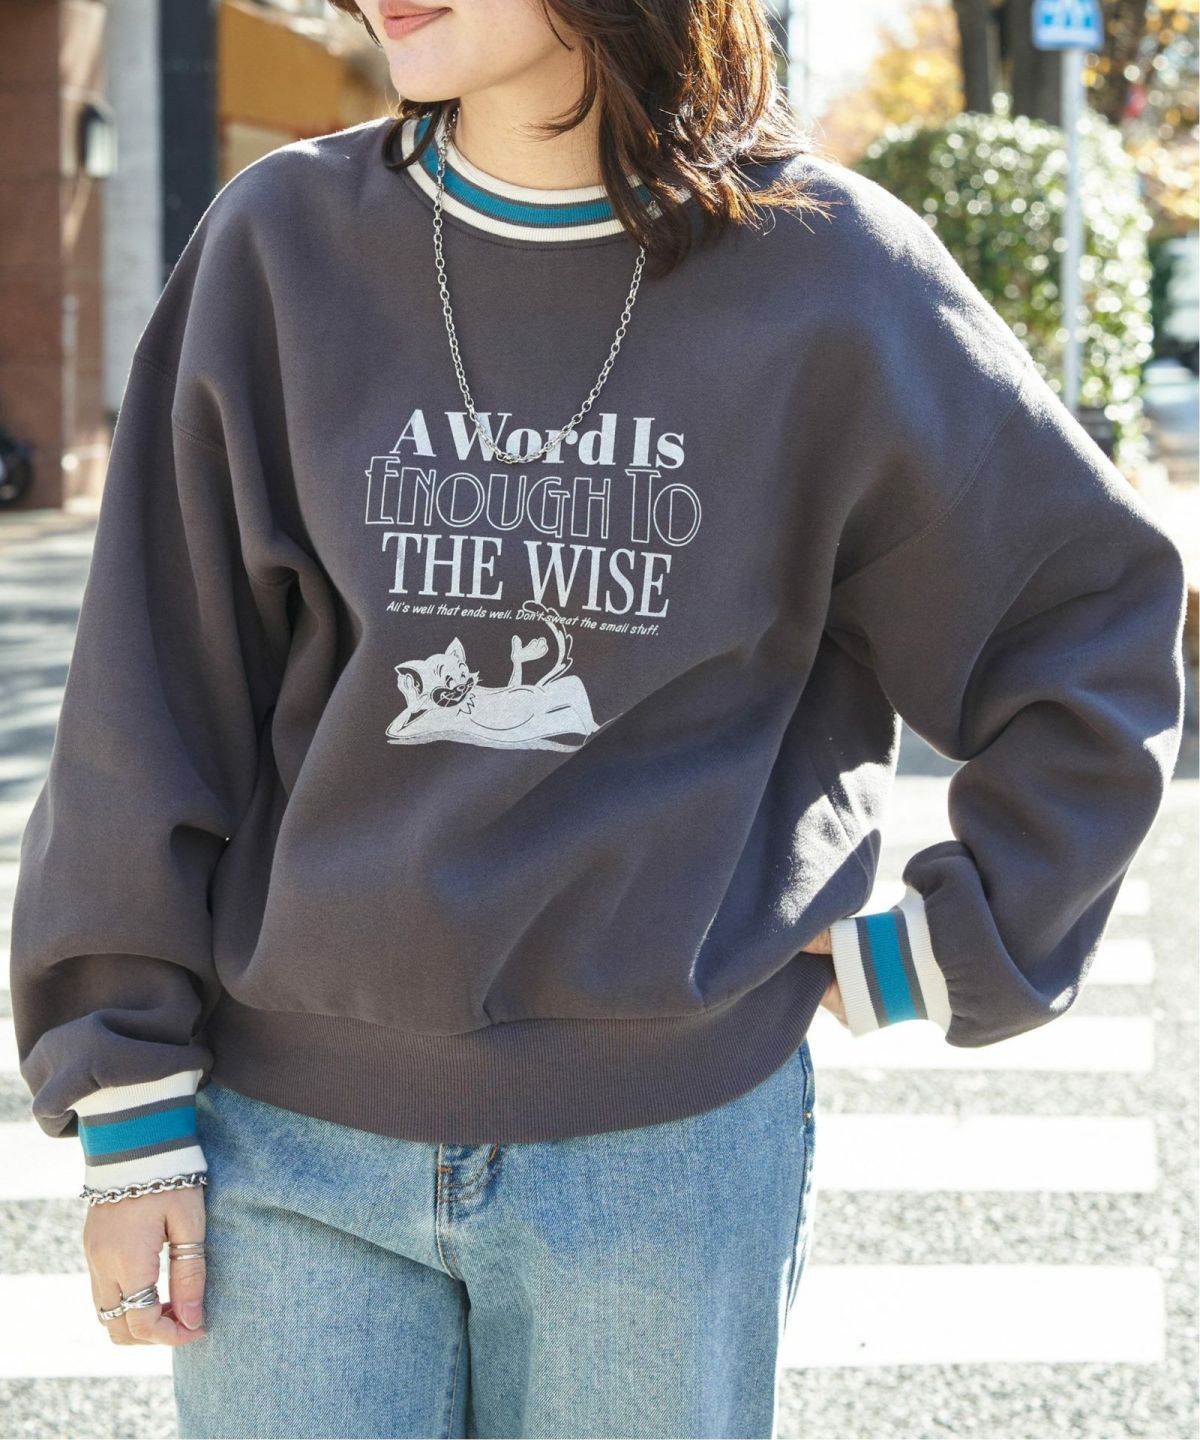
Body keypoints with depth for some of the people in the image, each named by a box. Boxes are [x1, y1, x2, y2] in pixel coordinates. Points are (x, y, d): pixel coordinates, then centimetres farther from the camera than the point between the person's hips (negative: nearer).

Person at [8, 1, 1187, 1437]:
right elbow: (152, 693, 1)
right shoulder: (282, 246, -1)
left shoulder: (831, 272, -4)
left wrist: (950, 954, 4)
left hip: (673, 1148, -1)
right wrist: (130, 1114, -1)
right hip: (294, 1147, 1)